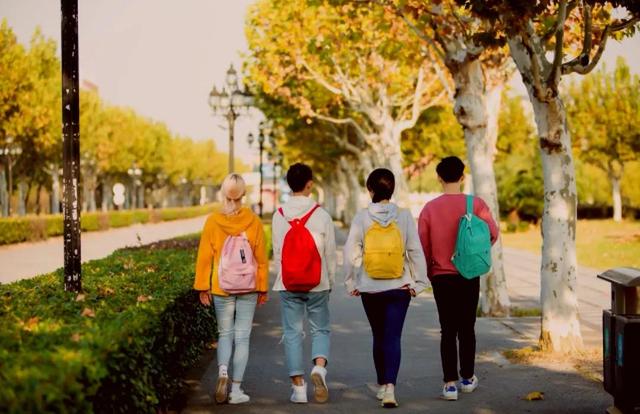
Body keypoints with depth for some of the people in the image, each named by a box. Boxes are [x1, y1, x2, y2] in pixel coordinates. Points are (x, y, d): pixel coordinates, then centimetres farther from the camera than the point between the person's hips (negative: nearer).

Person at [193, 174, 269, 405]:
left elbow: (204, 257, -2)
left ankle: (222, 372, -12)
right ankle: (236, 389, 5)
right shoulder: (253, 221, -4)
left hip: (221, 288, 0)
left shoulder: (213, 221, -5)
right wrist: (263, 288, 9)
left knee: (224, 334, 14)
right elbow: (261, 258, 1)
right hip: (248, 289, 0)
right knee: (242, 337, 5)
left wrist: (203, 287, 5)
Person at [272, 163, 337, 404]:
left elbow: (277, 252, 4)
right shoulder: (321, 216, -7)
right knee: (320, 329, 13)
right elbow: (330, 253, -1)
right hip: (317, 284, -1)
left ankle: (298, 386, 6)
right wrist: (330, 281, 13)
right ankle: (319, 367, -12)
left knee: (292, 333, 7)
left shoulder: (279, 216, -2)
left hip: (288, 285, 1)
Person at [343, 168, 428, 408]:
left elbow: (351, 253, -3)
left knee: (378, 336, 16)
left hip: (370, 288, 1)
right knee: (393, 337, -1)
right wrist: (417, 282, 6)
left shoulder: (362, 218, -5)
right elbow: (415, 251, -3)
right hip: (399, 287, -1)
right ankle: (390, 387, -17)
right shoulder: (404, 217, -5)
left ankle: (382, 385, 26)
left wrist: (351, 283, 8)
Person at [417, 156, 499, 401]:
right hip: (469, 276, 0)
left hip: (441, 276, 0)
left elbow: (422, 246, -3)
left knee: (448, 330, 4)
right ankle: (468, 379, 22)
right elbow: (492, 233, -10)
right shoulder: (476, 204, -7)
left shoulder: (429, 208, -5)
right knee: (467, 328, 14)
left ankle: (450, 384, -2)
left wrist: (430, 271, 12)